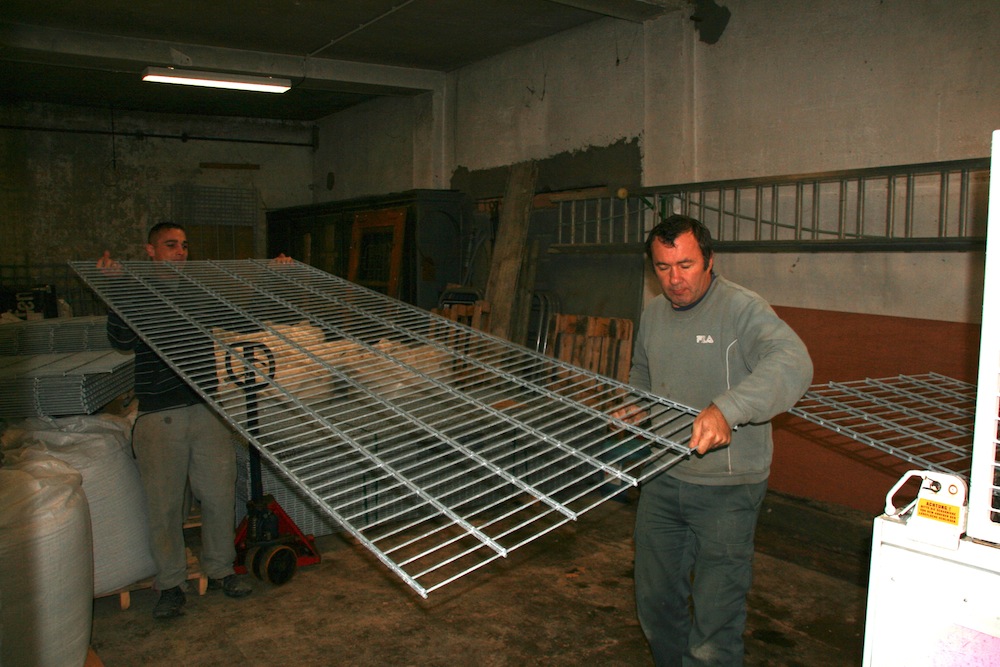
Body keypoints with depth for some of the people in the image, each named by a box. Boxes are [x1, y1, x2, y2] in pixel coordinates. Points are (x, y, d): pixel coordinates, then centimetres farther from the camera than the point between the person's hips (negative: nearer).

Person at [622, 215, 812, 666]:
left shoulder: (741, 309, -15)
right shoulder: (653, 314, 7)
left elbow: (791, 363, -34)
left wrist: (727, 409, -47)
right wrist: (635, 407, 5)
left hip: (725, 490, -6)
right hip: (661, 480, 7)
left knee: (714, 622, 0)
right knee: (655, 603, 19)